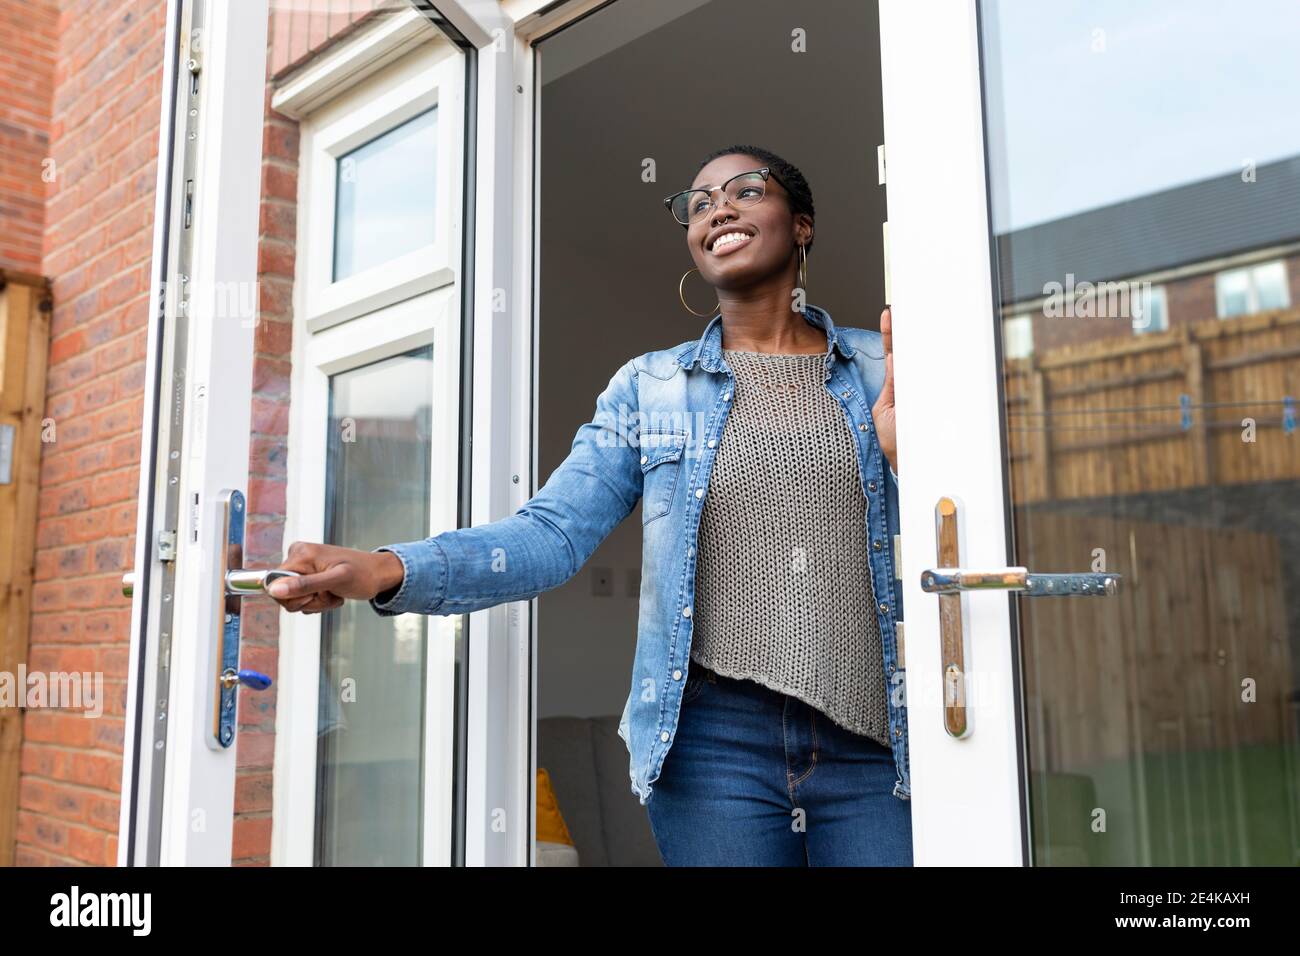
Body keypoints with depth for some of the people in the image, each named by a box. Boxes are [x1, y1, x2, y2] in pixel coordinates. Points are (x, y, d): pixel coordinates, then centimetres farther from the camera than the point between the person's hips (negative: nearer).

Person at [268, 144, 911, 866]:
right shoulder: (649, 387, 6)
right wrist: (388, 570, -18)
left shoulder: (885, 368, 7)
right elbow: (553, 532, -4)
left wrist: (905, 449, -12)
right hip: (715, 740, 0)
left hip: (874, 746, 1)